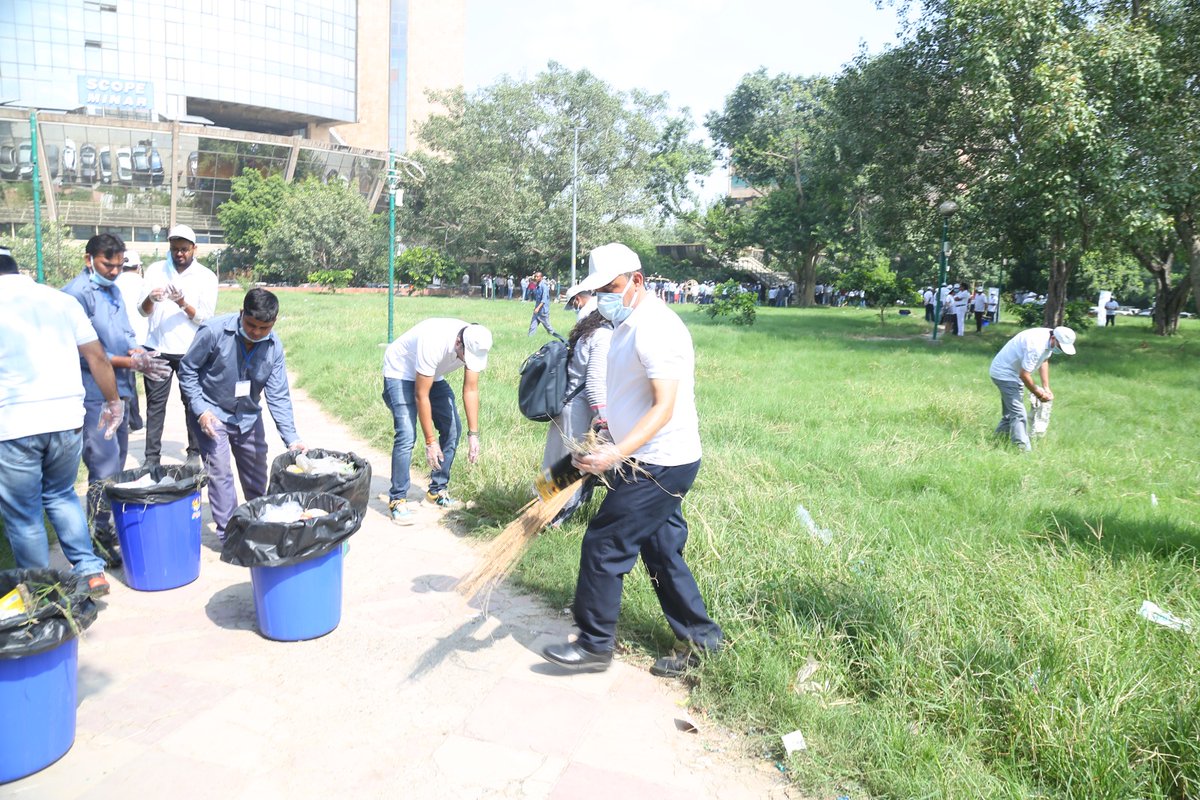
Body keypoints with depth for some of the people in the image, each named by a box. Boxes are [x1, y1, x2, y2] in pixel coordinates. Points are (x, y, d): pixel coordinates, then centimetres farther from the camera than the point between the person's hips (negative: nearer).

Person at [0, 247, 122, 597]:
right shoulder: (61, 299, 9)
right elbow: (97, 356, 8)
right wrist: (113, 401, 17)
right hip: (67, 419, 3)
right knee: (61, 495, 23)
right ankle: (91, 572, 16)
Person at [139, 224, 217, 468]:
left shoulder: (206, 277, 0)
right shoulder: (155, 270, 7)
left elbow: (206, 318, -5)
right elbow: (143, 311, 3)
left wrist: (183, 303, -22)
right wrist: (150, 299, -19)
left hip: (190, 351, -2)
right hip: (157, 348, 2)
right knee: (155, 403, 3)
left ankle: (195, 452, 15)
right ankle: (152, 456, 8)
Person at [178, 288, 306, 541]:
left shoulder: (274, 346, -14)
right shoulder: (213, 331, -24)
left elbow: (278, 396, -12)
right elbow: (187, 370, -12)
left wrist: (291, 438, -20)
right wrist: (201, 410, -20)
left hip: (248, 416, 4)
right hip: (212, 413, -4)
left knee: (257, 475, 13)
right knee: (220, 472, -9)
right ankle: (227, 533, 4)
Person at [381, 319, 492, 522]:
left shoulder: (475, 346, -22)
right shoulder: (433, 343, -40)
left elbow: (471, 390, -13)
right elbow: (421, 396, -32)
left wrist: (473, 435, -15)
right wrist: (430, 441, -28)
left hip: (434, 376, 7)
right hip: (400, 373, -6)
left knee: (452, 428, -2)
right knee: (406, 434, -19)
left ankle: (437, 490, 13)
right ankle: (397, 500, -7)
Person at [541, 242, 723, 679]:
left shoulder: (656, 328, -20)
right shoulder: (628, 324, 12)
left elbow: (664, 408, -27)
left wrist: (617, 454, -37)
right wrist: (608, 446, 24)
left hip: (659, 465, -10)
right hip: (649, 463, 10)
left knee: (603, 546, -2)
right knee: (662, 554, 15)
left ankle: (594, 645, 14)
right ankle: (701, 640, 27)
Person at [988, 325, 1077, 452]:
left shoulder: (1049, 341, -4)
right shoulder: (1037, 345, -32)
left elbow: (1044, 361, 14)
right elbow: (1024, 375, -27)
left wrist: (1046, 387, 8)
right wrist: (1038, 393, -13)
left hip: (1013, 373, 10)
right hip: (1005, 374, -10)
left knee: (1010, 413, 17)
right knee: (1018, 414, -16)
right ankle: (1023, 449, -18)